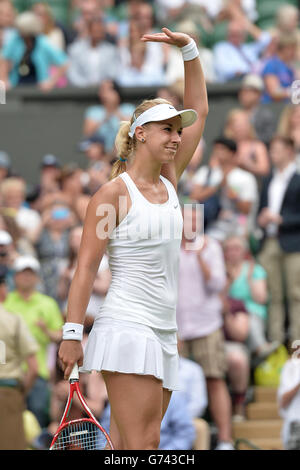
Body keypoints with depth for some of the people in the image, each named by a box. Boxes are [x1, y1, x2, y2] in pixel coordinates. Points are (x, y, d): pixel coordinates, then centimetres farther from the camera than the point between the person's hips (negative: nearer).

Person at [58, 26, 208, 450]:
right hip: (127, 329, -7)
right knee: (143, 442, -16)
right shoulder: (113, 193, -5)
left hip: (163, 334, 7)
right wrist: (72, 333, -14)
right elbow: (86, 265, -8)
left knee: (130, 442, 3)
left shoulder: (168, 181, 15)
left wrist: (189, 50, 14)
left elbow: (200, 110, 21)